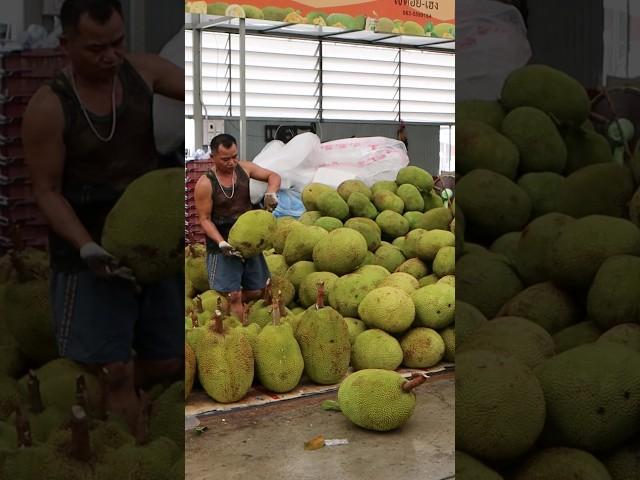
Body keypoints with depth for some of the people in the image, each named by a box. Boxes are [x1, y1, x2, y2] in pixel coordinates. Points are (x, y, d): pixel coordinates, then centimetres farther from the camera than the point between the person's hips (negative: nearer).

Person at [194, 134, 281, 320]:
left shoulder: (244, 168, -1)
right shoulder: (205, 184, -15)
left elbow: (273, 176, 7)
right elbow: (205, 219, -12)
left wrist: (271, 193, -15)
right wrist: (222, 243, -25)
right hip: (223, 245, -6)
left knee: (256, 291, 15)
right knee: (233, 295, -8)